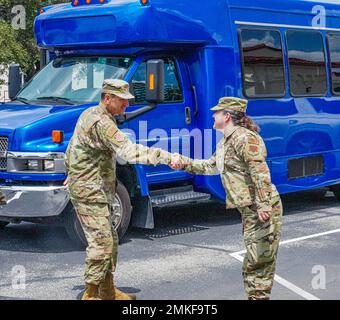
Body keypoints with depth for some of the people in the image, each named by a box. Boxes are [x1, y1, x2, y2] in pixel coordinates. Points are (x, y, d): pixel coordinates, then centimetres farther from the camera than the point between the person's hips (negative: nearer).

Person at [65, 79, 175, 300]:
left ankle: (108, 290, 24)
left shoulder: (91, 114, 13)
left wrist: (72, 174, 29)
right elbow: (129, 152, -31)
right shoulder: (101, 122, -21)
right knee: (101, 242, -11)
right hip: (90, 192, -11)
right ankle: (91, 294, -5)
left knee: (110, 241, 15)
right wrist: (165, 157, -29)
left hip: (95, 190, 11)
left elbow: (71, 150, 23)